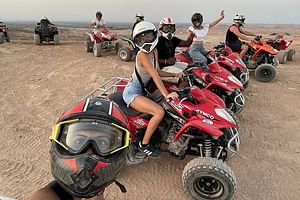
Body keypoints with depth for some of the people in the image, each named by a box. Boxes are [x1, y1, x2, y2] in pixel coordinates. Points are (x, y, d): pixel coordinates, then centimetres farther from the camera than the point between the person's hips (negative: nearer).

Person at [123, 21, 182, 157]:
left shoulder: (154, 51, 7)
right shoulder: (142, 55, -19)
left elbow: (158, 72, 13)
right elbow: (154, 74, -30)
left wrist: (174, 75, 3)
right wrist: (166, 94, -36)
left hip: (143, 90, 10)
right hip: (133, 92, -9)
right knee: (159, 112, -26)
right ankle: (144, 145, -9)